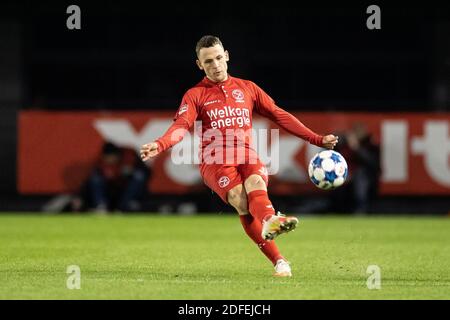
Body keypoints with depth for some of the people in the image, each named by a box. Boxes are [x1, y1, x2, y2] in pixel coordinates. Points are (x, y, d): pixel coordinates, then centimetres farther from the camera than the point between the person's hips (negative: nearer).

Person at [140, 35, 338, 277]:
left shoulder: (247, 88, 19)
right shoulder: (195, 95, 10)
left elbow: (279, 116, 19)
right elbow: (181, 126, -6)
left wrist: (317, 139, 14)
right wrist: (159, 145, -29)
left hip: (247, 157, 2)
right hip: (215, 161, -2)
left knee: (255, 183, -34)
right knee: (240, 198, -31)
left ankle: (269, 222, -65)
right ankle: (279, 261, -44)